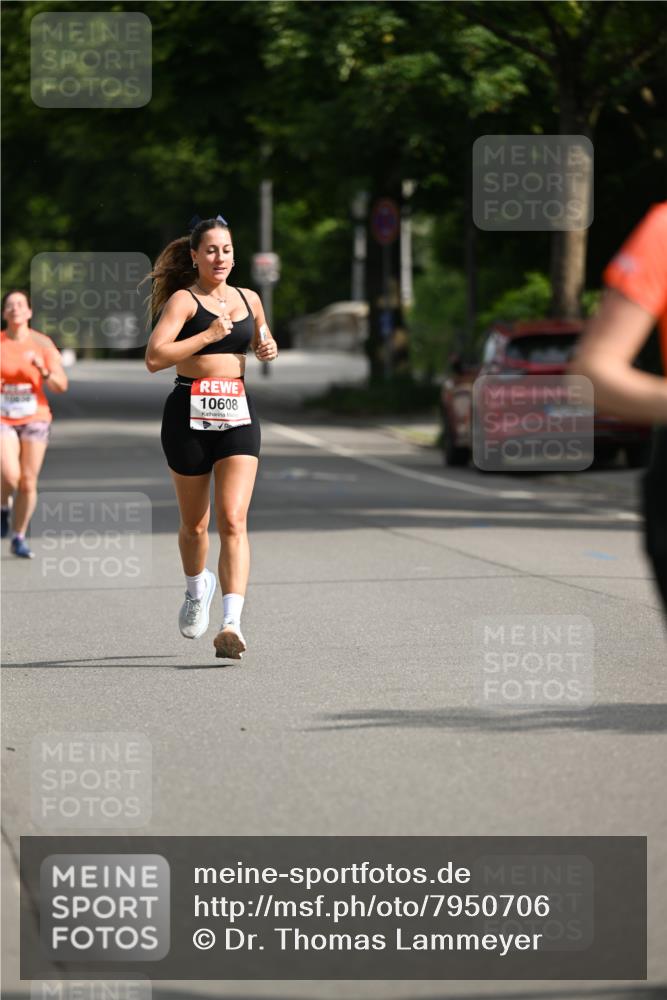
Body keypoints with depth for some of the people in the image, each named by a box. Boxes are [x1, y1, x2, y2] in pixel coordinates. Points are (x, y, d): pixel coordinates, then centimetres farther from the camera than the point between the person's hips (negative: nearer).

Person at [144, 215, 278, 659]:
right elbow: (154, 357, -17)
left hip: (238, 414, 2)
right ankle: (197, 589, 43)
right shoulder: (184, 300, -4)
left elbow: (262, 343, 32)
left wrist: (268, 349, 9)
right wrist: (209, 335, -18)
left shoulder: (249, 299, 12)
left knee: (233, 520, -13)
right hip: (190, 414, -2)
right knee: (195, 523, 12)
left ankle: (232, 623, -23)